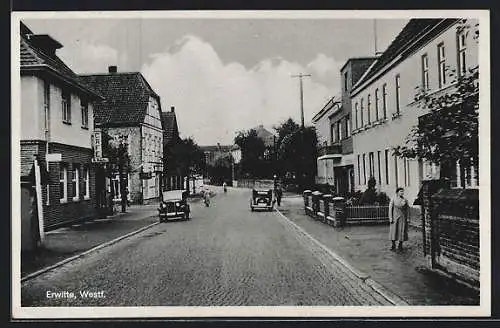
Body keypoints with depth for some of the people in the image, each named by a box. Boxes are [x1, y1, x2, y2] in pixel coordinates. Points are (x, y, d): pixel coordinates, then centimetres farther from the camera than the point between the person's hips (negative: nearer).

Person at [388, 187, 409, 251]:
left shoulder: (405, 200, 4)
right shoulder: (393, 199, 0)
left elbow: (407, 209, 7)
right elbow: (390, 208, -1)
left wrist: (408, 218, 0)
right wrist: (390, 218, -7)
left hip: (402, 217, 2)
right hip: (395, 217, -2)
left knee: (402, 231, 2)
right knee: (394, 231, -5)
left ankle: (400, 245, 14)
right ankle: (393, 245, 1)